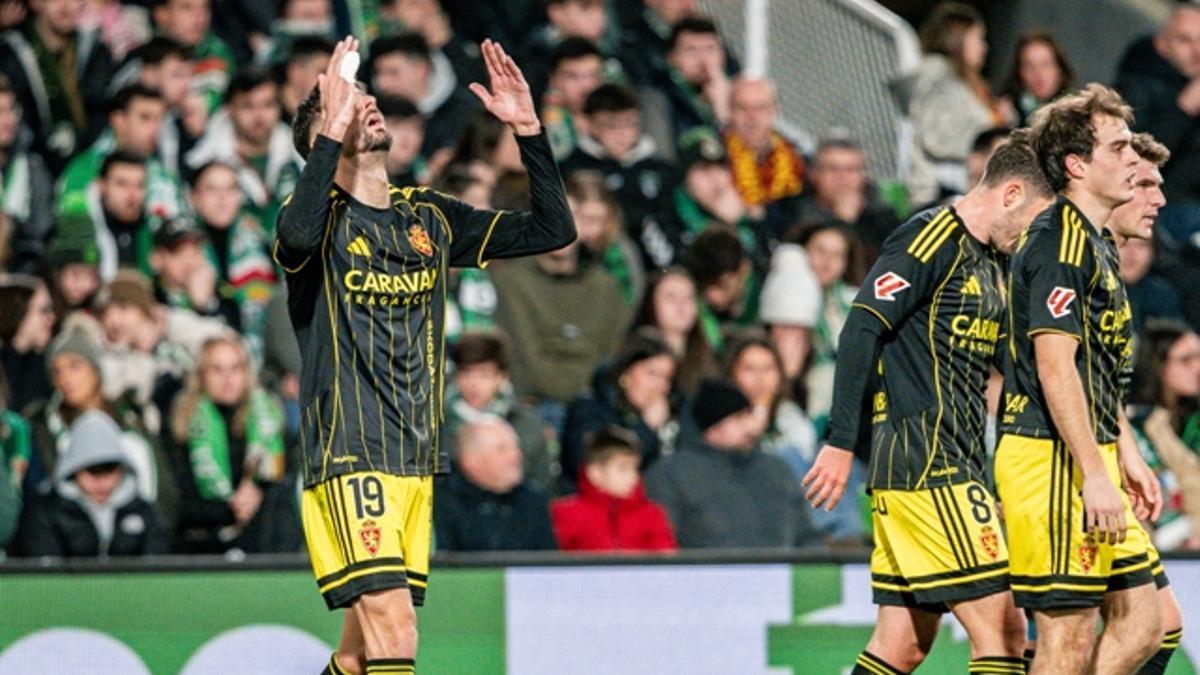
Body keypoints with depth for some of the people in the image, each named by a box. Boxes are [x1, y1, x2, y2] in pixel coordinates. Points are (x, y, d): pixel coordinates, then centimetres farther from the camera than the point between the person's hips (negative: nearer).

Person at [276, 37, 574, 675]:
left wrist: (528, 129, 1)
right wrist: (333, 129, -29)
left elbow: (552, 229, 12)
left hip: (417, 457, 6)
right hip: (348, 454, -6)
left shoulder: (430, 217, 14)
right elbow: (296, 234, -30)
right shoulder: (324, 215, -4)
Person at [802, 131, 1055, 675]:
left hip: (955, 468, 10)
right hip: (926, 468, -10)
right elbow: (862, 329, -17)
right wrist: (842, 443, -21)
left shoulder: (988, 262, 20)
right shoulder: (932, 238, -10)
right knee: (1000, 630, -12)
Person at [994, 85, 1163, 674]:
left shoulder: (1094, 242, 19)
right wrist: (1094, 475, -24)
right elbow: (1054, 366, -21)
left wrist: (1126, 456, 25)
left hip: (1090, 461, 10)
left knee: (1142, 623, 8)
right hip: (1054, 462, -10)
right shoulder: (1060, 240, -13)